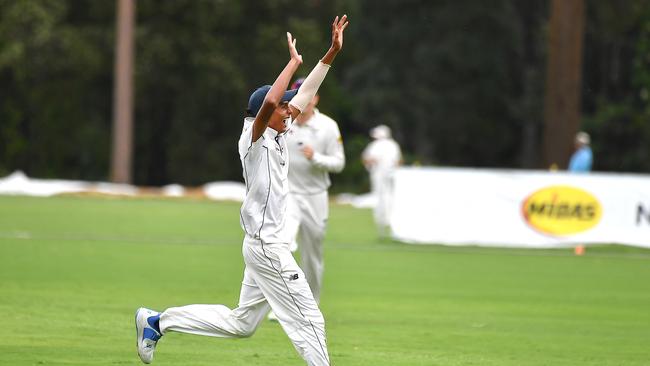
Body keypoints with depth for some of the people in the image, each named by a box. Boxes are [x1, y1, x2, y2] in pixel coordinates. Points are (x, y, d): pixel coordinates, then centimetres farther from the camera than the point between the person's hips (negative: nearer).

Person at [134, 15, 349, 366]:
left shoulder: (278, 136, 11)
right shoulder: (253, 138, -13)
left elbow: (305, 94, 16)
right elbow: (269, 101, -33)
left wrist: (332, 53, 10)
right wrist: (294, 62, -22)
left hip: (263, 245, 10)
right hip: (267, 247, -10)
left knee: (240, 323, 14)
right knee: (309, 320, -5)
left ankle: (158, 321, 18)